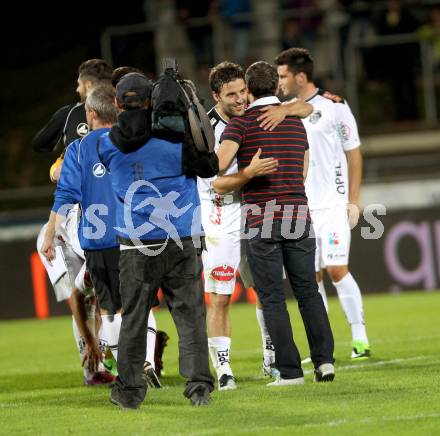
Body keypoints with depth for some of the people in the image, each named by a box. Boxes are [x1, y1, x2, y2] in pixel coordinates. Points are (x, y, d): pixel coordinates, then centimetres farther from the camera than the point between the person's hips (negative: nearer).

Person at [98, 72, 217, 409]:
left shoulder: (108, 144, -1)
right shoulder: (175, 138, -6)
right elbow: (211, 167, 2)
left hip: (135, 243, 1)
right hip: (182, 241, -1)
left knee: (133, 318, 9)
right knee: (190, 314, 4)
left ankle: (130, 390, 15)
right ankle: (198, 386, 0)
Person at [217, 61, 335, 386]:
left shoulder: (242, 123, -4)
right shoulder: (296, 122, 13)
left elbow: (218, 164, -18)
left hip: (261, 221, -4)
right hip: (297, 215, 4)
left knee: (273, 298, 2)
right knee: (308, 291, 13)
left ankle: (290, 370, -1)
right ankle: (324, 357, 2)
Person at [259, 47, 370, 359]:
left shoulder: (334, 107, -4)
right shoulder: (283, 111, 9)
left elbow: (354, 154, 1)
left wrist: (353, 200, -3)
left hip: (332, 204, -5)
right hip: (299, 207, 5)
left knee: (336, 269, -11)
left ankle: (360, 339, -2)